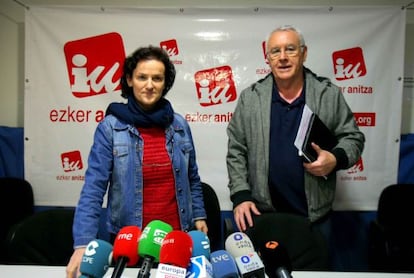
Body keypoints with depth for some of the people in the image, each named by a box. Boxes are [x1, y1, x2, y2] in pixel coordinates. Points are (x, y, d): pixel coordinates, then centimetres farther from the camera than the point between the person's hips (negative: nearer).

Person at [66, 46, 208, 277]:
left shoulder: (179, 125, 1)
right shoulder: (110, 127, -9)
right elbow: (94, 187, -13)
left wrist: (199, 216, 5)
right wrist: (83, 243, -20)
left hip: (177, 234, 3)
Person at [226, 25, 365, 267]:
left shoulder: (330, 94, -1)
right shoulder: (250, 98, -1)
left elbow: (353, 137, 5)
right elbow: (236, 151, 0)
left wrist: (336, 159, -16)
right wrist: (240, 195, -7)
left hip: (315, 214, 1)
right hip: (262, 213, 0)